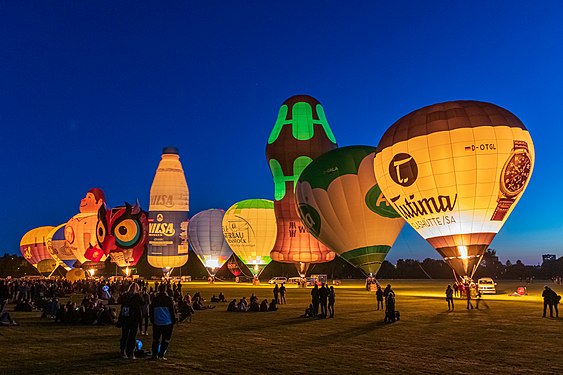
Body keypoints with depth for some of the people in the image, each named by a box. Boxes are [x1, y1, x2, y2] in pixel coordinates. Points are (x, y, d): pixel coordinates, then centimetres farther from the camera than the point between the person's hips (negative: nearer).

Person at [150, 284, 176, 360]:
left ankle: (154, 355, 16)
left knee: (155, 339, 17)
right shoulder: (169, 299, -8)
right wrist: (173, 320, 3)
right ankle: (161, 355, 3)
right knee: (166, 340, 6)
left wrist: (152, 321, 18)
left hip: (157, 323, 3)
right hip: (167, 322, -3)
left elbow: (151, 312, 9)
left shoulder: (154, 299, 2)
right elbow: (172, 311, -6)